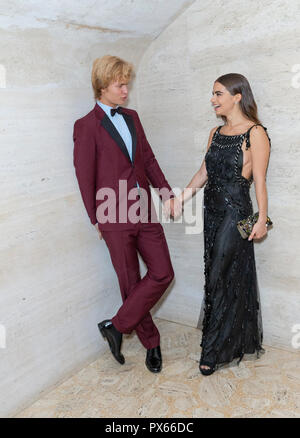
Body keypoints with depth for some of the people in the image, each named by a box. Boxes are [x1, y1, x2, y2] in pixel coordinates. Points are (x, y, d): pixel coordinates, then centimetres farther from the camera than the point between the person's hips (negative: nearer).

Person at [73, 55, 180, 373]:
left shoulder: (131, 117, 14)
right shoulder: (87, 125, -6)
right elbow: (84, 176, -5)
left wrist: (166, 193, 8)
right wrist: (97, 219, -1)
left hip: (144, 210, 6)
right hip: (115, 216, -6)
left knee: (163, 273, 2)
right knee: (131, 282, 6)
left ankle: (116, 326, 16)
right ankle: (151, 343, 25)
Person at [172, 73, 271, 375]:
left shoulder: (255, 133, -7)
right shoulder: (216, 132, 14)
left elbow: (259, 180, -11)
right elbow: (204, 172, 12)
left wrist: (262, 219, -14)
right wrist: (184, 195, 0)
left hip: (235, 212, -7)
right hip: (212, 211, 7)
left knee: (222, 280, -3)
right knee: (216, 278, 12)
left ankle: (214, 351, 13)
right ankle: (235, 340, 30)